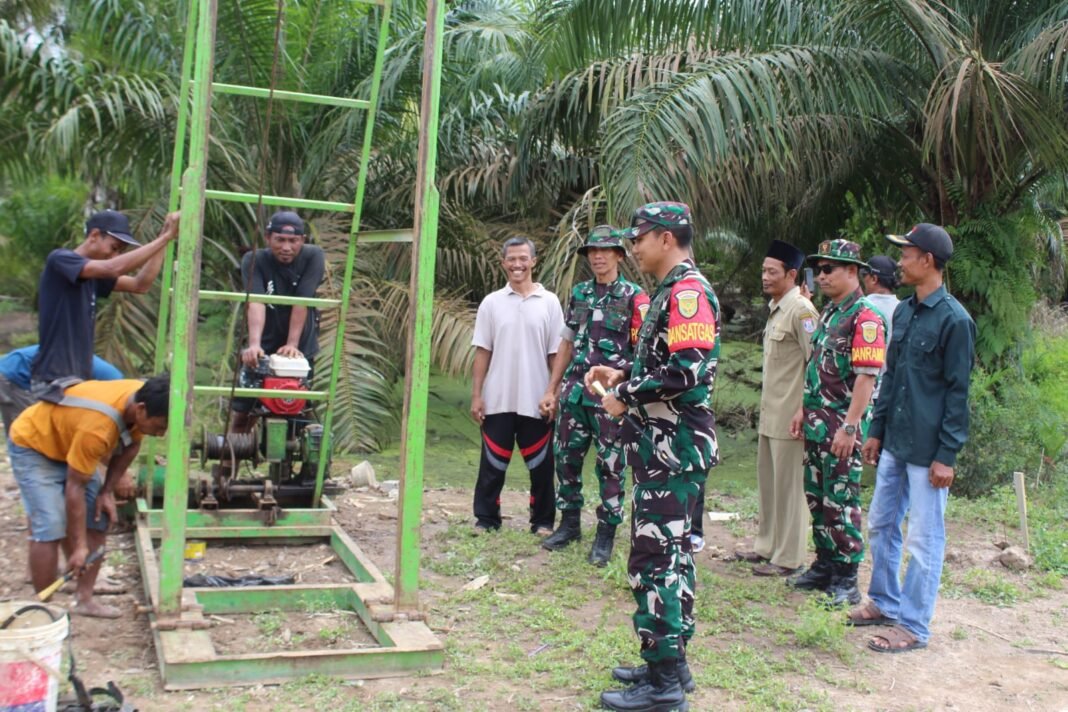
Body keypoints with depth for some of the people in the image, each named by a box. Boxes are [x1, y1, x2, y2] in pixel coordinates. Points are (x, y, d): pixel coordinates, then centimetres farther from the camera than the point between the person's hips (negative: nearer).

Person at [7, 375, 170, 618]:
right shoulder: (97, 427, -42)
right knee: (51, 528, -17)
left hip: (67, 443, 8)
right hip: (31, 444, -8)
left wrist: (107, 491, -5)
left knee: (99, 520, 0)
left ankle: (84, 599, 9)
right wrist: (80, 546, -26)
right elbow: (75, 488, -32)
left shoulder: (140, 400, -20)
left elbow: (129, 447, 1)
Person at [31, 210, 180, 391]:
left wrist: (163, 236, -3)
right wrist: (166, 237, -24)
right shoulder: (60, 259, -12)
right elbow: (114, 268, -26)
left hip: (78, 379, 9)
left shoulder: (94, 275, 13)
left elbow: (140, 285, 5)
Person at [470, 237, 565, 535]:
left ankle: (542, 521, 19)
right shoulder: (491, 303, 4)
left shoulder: (549, 302, 2)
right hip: (497, 400, 1)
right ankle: (486, 518, 19)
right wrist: (476, 395, -1)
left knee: (540, 464, 7)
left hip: (536, 401, -1)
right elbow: (482, 353, 4)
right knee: (492, 463, 8)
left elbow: (555, 354, 1)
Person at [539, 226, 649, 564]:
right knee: (566, 458, 11)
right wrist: (551, 390, 13)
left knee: (610, 466, 3)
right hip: (574, 393, 5)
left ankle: (606, 535, 14)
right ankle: (569, 524, 26)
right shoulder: (579, 293, 12)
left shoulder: (634, 297, -4)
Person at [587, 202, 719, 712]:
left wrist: (625, 396, -14)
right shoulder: (671, 291, 17)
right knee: (670, 552, 15)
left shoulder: (688, 291, -15)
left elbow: (686, 369, -25)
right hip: (667, 444, 11)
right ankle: (671, 663, 26)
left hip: (673, 445, -11)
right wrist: (622, 377, 11)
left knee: (653, 556, -7)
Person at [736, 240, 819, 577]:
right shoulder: (775, 308, 15)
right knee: (768, 481, 16)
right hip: (769, 414, 9)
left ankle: (787, 558, 8)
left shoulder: (801, 310, -14)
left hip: (790, 417, -9)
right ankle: (766, 546, 28)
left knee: (788, 486, -1)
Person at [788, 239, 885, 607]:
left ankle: (846, 580, 7)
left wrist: (850, 427, -23)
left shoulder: (864, 317, -14)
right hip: (817, 422, 9)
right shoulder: (828, 312, 15)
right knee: (817, 497, 15)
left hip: (842, 425, -9)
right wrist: (804, 410, 18)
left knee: (841, 501, -3)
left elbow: (866, 376, -20)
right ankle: (824, 566, 27)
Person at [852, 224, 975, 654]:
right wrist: (876, 431, 15)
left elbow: (958, 392, -14)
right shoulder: (904, 312, 10)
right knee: (881, 525, 17)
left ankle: (914, 627, 13)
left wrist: (947, 456, -15)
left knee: (924, 538, 2)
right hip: (894, 444, 8)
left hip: (927, 452, -8)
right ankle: (885, 603, 33)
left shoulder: (954, 319, -14)